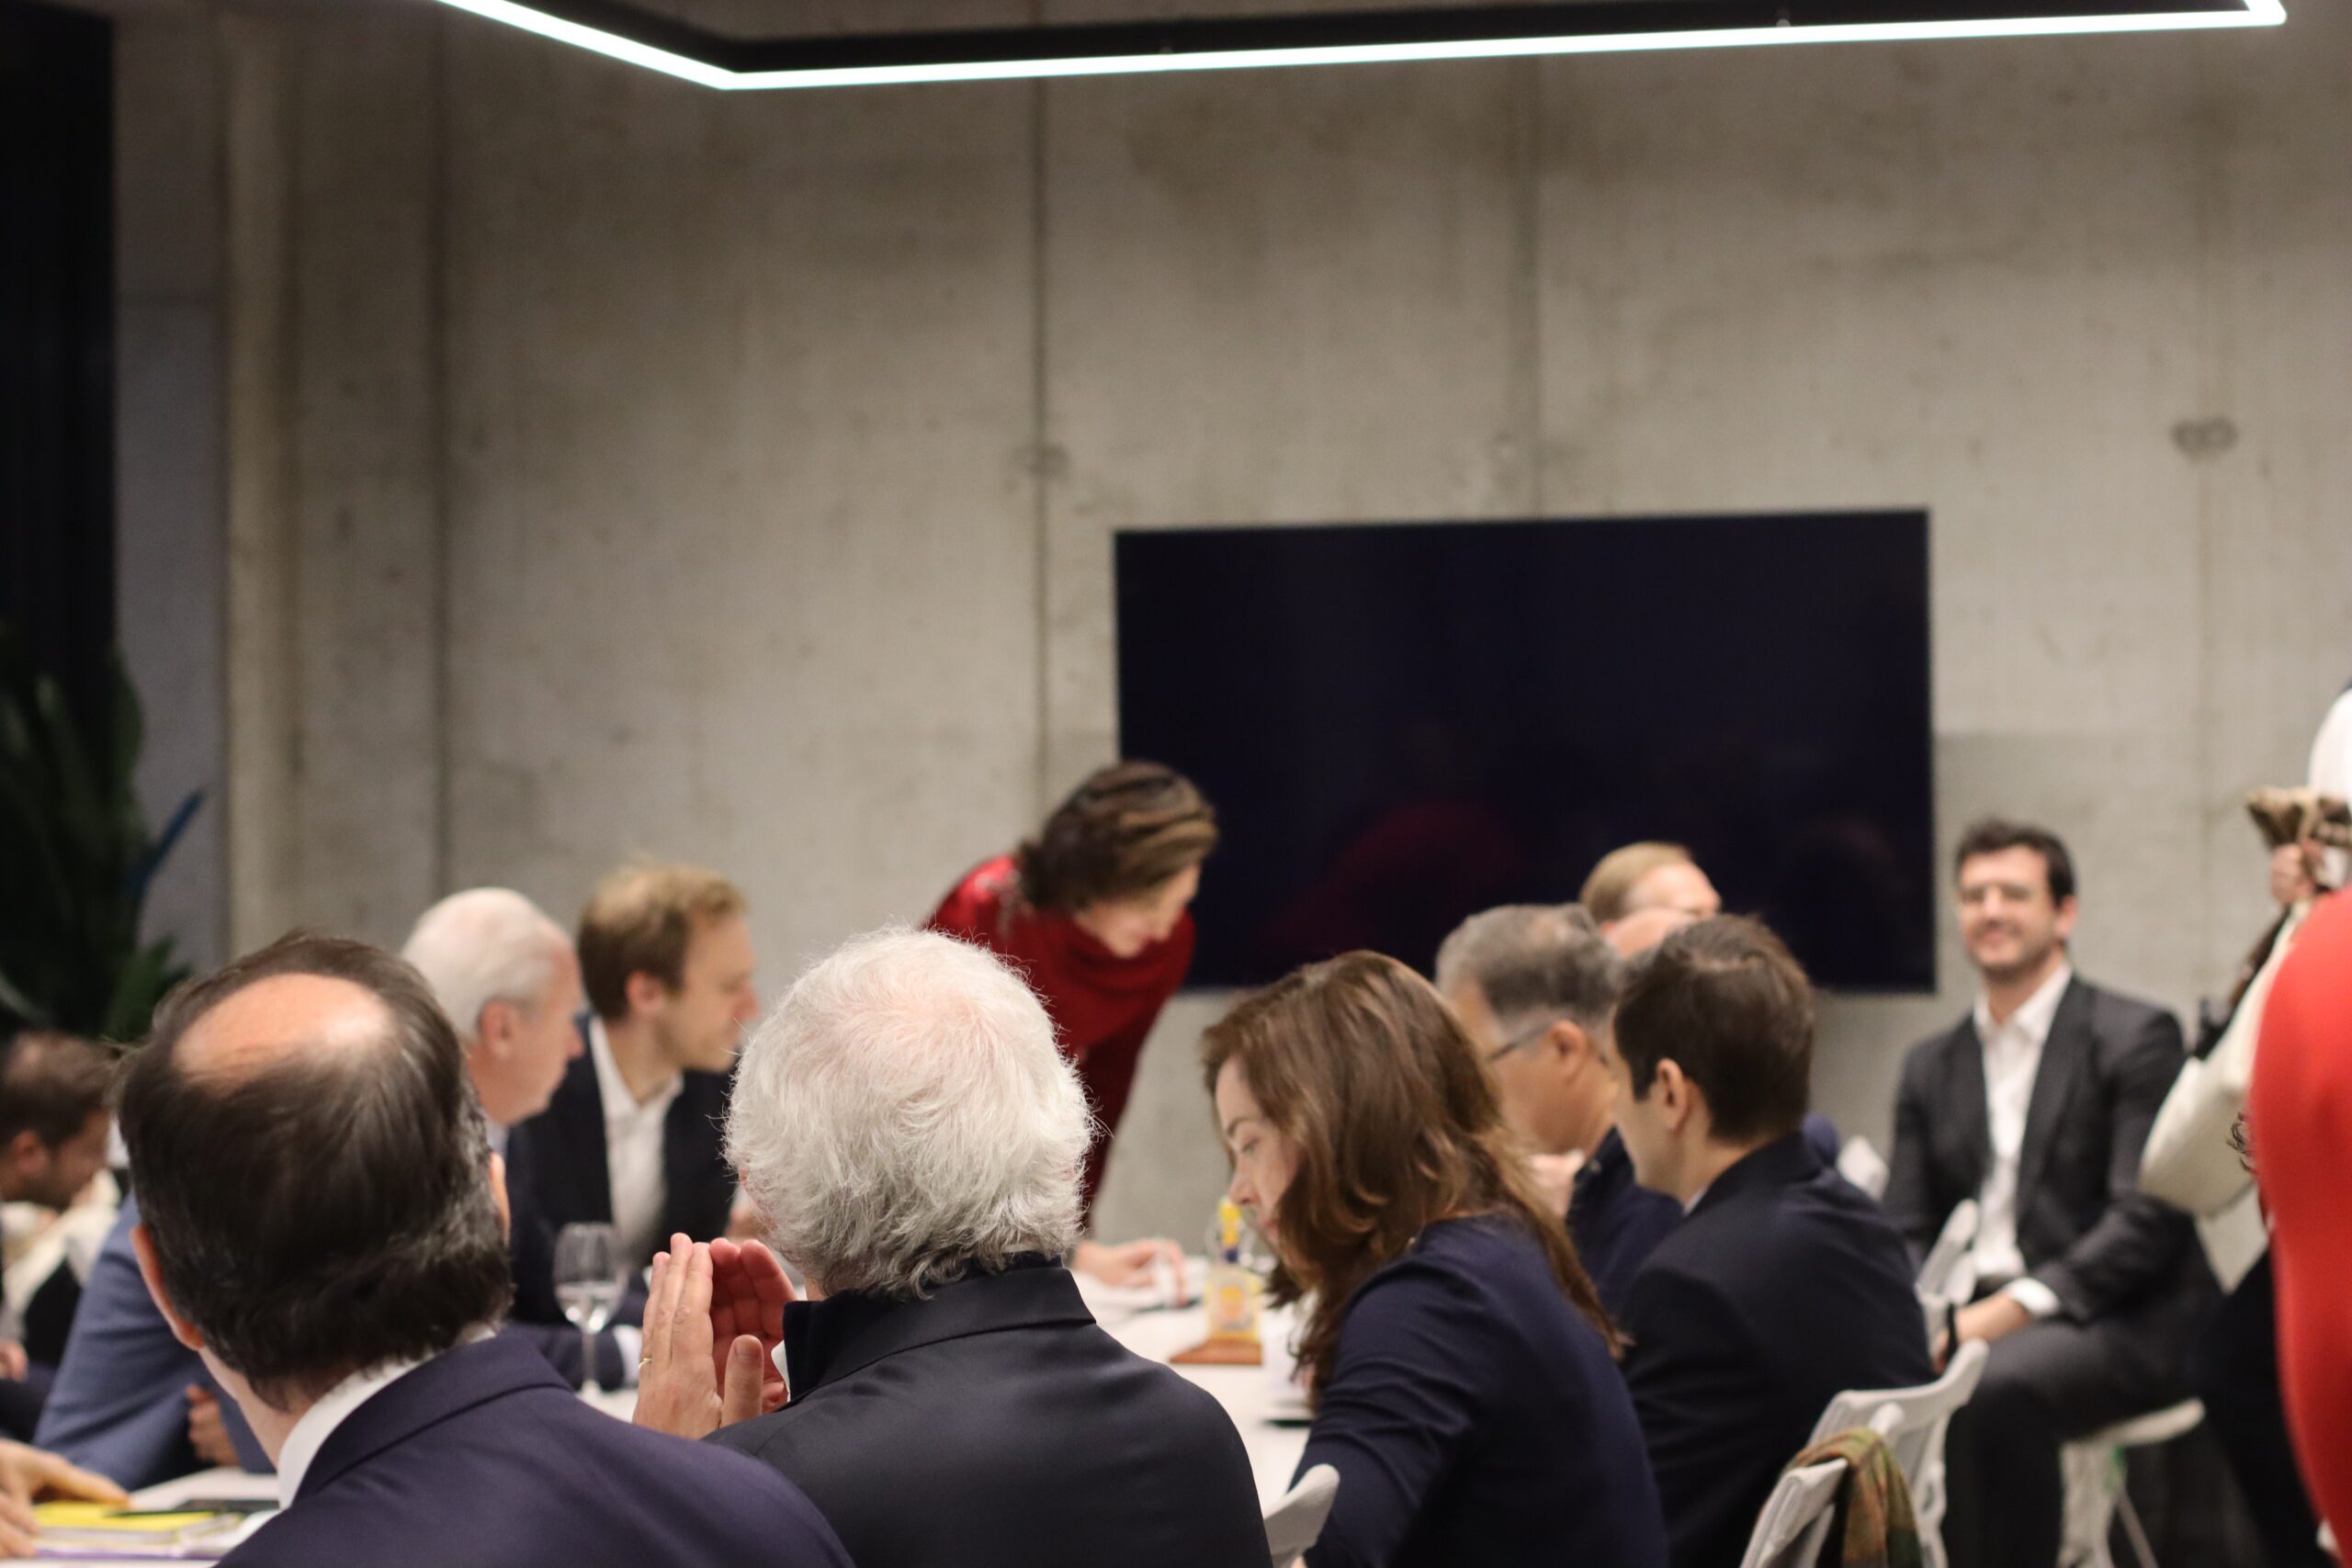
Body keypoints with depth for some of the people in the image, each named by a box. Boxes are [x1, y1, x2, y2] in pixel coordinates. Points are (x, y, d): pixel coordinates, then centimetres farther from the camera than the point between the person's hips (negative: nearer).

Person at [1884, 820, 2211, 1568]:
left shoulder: (2135, 1037, -2)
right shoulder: (1932, 1065, 17)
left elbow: (2149, 1220, -11)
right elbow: (1907, 1232, 13)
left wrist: (2007, 1311, -20)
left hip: (2120, 1321, -5)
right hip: (1978, 1318, 5)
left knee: (1996, 1385, -36)